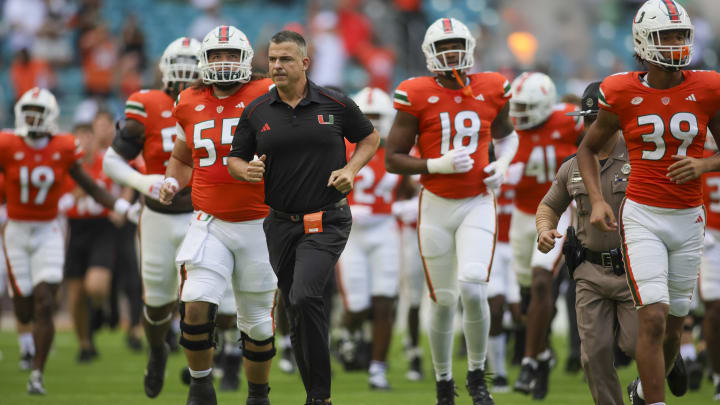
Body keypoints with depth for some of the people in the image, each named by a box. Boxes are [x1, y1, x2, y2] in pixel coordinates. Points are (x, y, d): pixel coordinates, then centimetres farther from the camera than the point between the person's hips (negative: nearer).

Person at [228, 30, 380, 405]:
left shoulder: (336, 105, -3)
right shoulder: (257, 112, 3)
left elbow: (369, 138, 12)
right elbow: (234, 159, 10)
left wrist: (350, 170, -5)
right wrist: (246, 170, -13)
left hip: (326, 222, -4)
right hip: (281, 222, 4)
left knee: (305, 297, -22)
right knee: (298, 313, 10)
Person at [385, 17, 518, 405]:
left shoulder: (490, 90, 0)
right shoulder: (417, 96, -8)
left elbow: (506, 134, 21)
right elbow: (392, 158, -6)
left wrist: (502, 163, 0)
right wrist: (437, 165, -19)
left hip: (478, 204, 1)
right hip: (437, 207, -1)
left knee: (473, 289, -18)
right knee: (444, 300, 5)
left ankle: (477, 374, 2)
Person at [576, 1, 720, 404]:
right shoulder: (623, 95, -6)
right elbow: (588, 148, 9)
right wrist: (597, 200, -5)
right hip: (643, 218, -2)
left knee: (674, 323, 13)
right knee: (653, 319, -16)